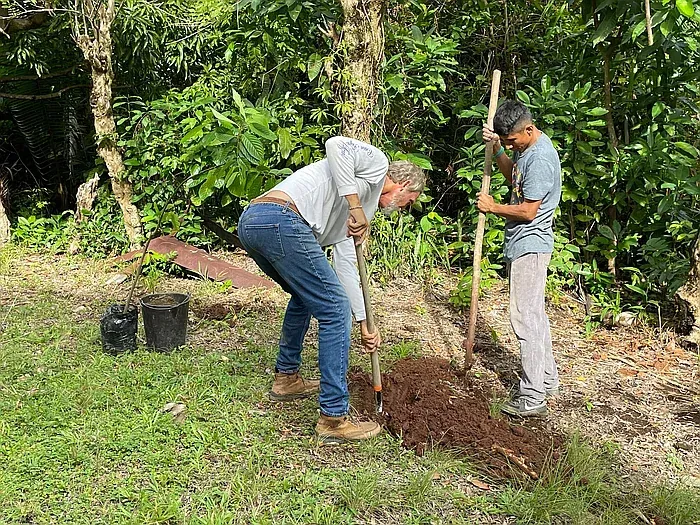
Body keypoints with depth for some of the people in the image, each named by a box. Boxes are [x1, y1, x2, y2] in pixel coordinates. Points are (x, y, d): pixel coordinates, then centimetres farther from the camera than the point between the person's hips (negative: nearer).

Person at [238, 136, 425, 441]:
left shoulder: (358, 214, 32)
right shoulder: (376, 163, 10)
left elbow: (345, 265, 30)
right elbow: (335, 144, -11)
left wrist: (363, 323, 29)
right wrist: (356, 206, -12)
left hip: (250, 222, 11)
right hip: (280, 220, -11)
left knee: (306, 296, 32)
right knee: (335, 311, -3)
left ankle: (286, 378, 41)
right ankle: (333, 419, 2)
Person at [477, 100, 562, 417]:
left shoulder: (540, 158, -21)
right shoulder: (527, 147, 10)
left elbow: (528, 211, -23)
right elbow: (514, 177, 27)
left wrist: (493, 207, -8)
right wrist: (496, 149, 11)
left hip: (529, 245, -11)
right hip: (525, 244, 11)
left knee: (525, 317, -8)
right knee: (534, 314, 17)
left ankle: (533, 399, -1)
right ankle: (547, 382, 29)